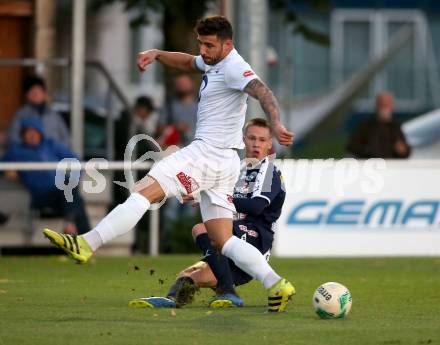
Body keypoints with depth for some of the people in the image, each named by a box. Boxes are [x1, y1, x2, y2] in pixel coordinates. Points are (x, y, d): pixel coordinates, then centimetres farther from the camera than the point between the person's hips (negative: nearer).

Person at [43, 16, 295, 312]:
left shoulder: (234, 68, -12)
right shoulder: (215, 63, 18)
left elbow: (262, 91, -28)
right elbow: (189, 62, 36)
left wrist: (276, 125, -46)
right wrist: (157, 54, 17)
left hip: (209, 152, -11)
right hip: (224, 164, 11)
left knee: (144, 191, -16)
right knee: (223, 240, 7)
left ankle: (87, 245, -23)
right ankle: (277, 286, 0)